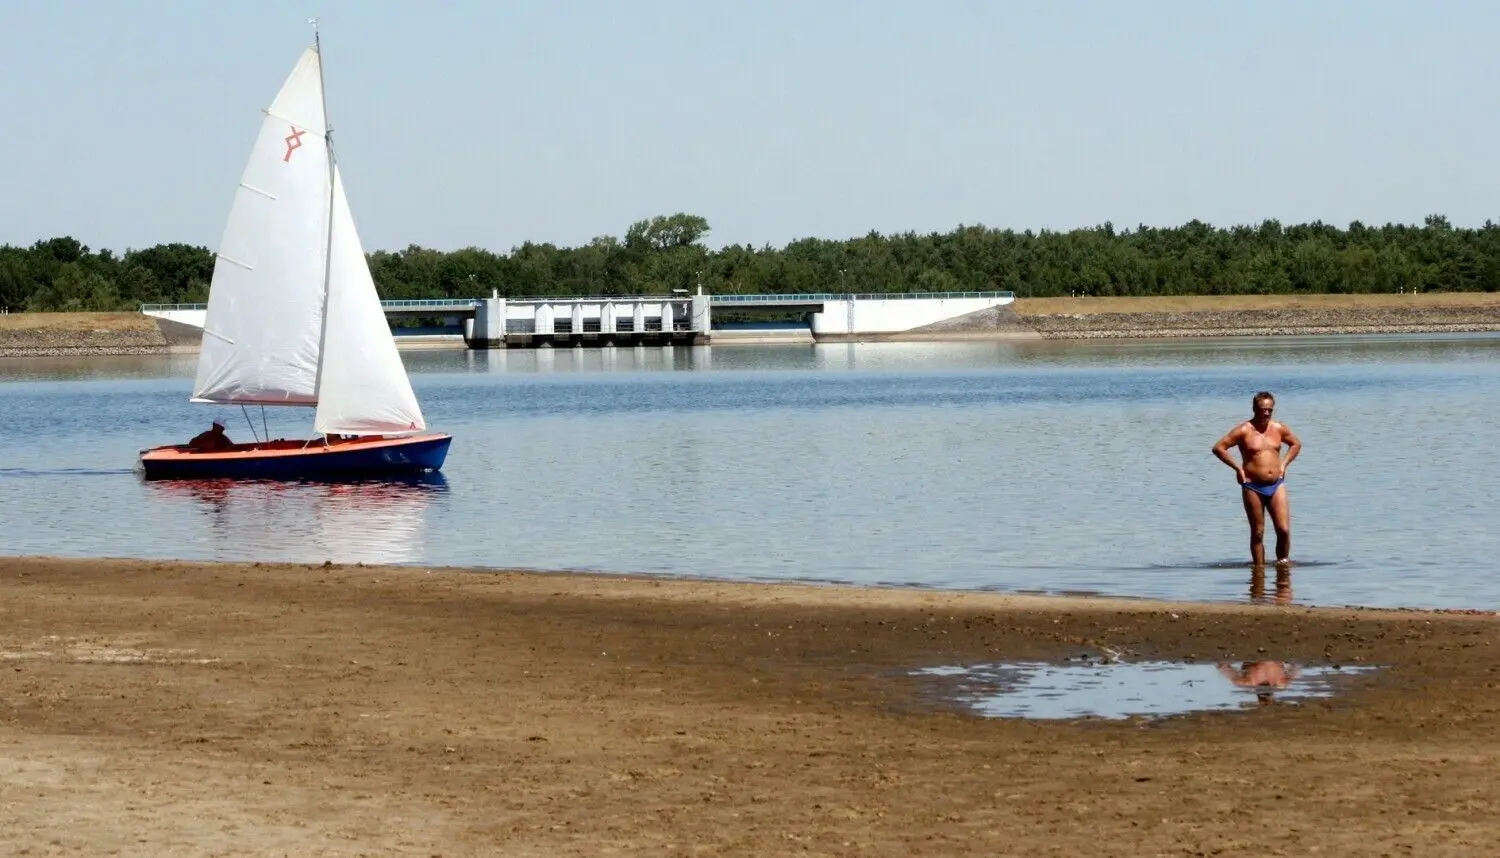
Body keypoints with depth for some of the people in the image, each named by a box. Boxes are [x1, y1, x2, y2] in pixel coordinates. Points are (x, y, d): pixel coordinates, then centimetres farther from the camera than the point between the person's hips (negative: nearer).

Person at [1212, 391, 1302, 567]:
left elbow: (1296, 444, 25)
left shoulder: (1279, 429, 7)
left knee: (1284, 529, -7)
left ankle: (1283, 561, 7)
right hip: (1253, 487, -3)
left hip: (1276, 485, 3)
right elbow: (1218, 448, -6)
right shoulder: (1244, 431, -6)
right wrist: (1238, 467, -8)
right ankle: (1259, 566, 9)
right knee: (1257, 533, 2)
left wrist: (1284, 464, 12)